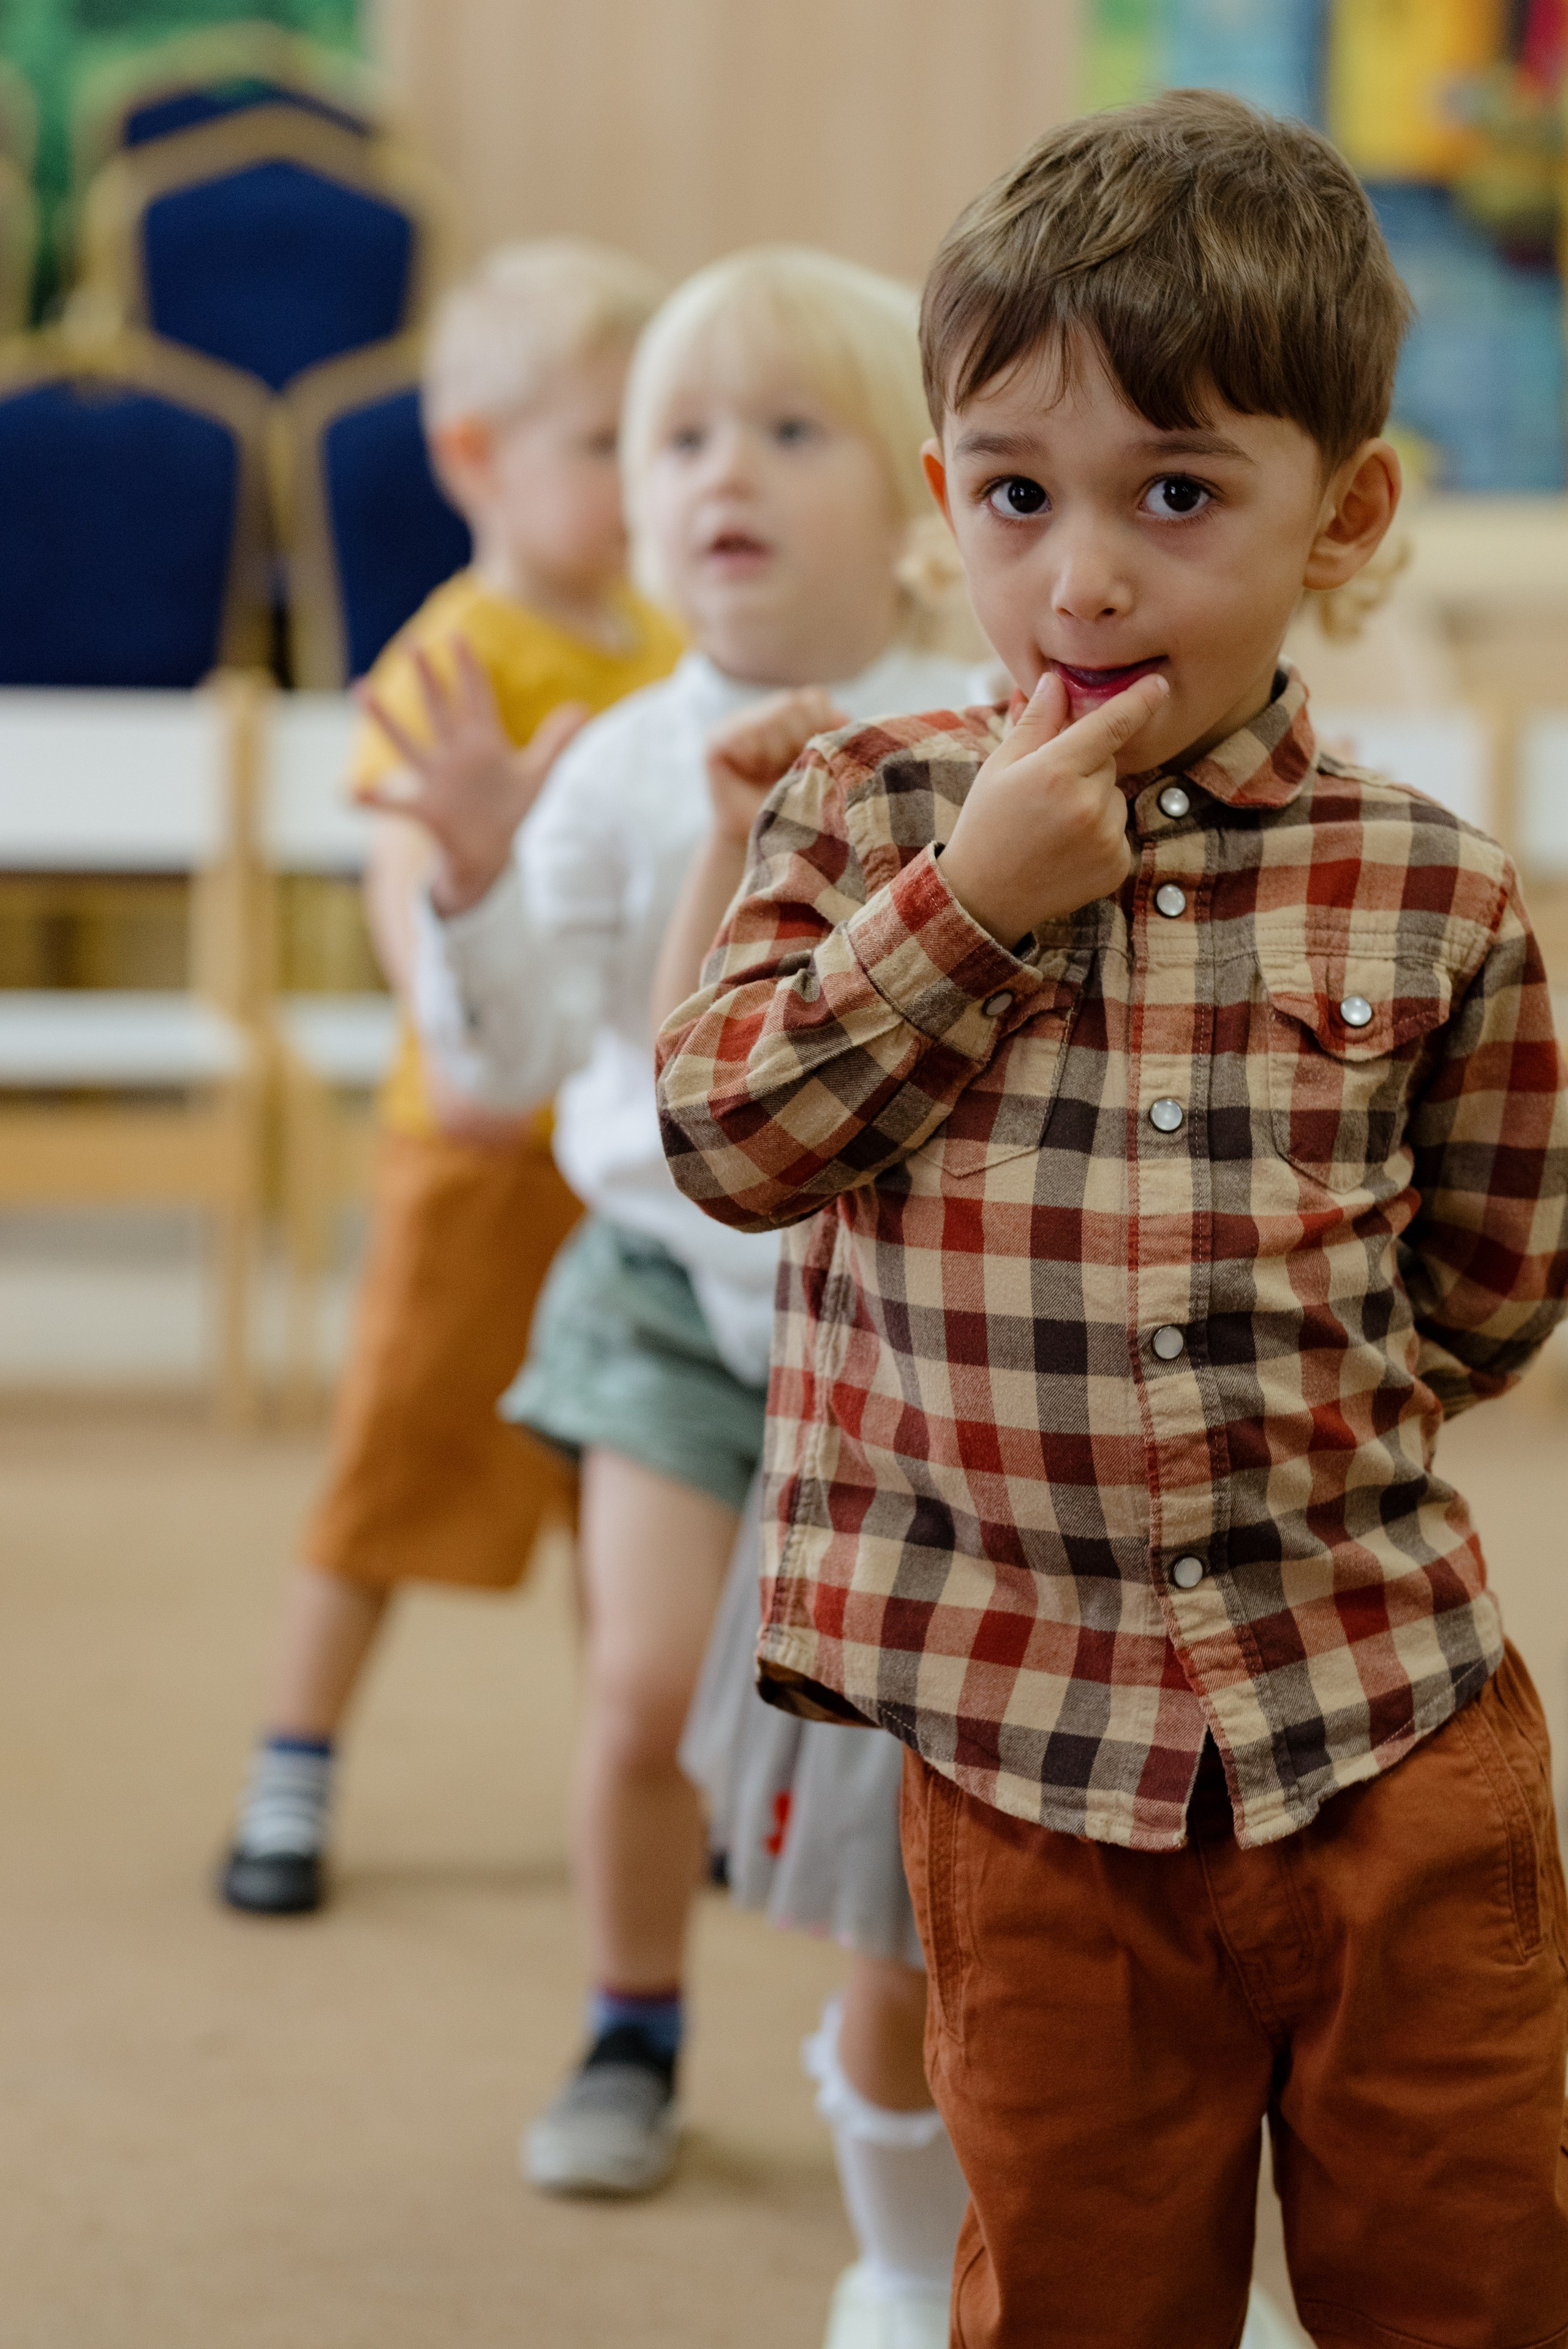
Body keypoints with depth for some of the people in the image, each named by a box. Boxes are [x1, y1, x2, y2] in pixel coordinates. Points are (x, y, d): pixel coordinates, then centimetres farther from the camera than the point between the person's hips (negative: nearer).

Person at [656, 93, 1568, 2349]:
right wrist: (969, 899, -15)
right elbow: (722, 1139, -9)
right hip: (1027, 1734, 0)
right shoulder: (872, 813, 0)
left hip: (1387, 1704, 0)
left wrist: (1298, 1396, 0)